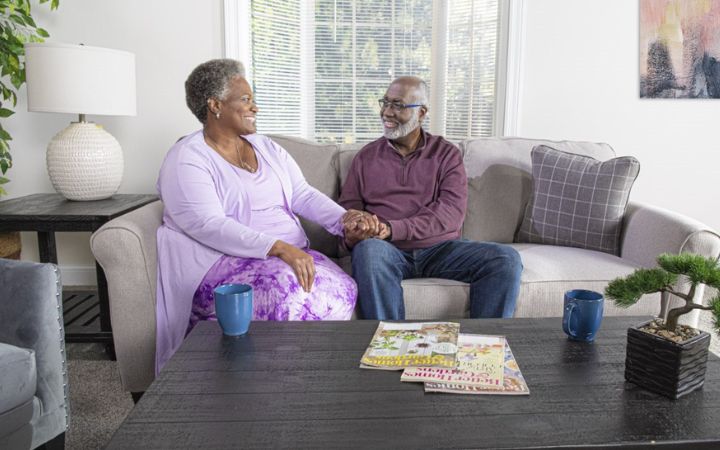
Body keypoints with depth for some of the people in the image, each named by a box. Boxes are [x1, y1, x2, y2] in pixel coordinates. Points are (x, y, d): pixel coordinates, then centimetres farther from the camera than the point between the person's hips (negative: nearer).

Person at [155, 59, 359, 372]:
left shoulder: (267, 148, 16)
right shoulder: (186, 159, -6)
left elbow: (303, 194, 9)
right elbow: (209, 225, -19)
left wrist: (344, 217, -12)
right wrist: (278, 247, -30)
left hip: (292, 255, 6)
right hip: (222, 263, -6)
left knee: (342, 289, -21)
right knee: (286, 295, -35)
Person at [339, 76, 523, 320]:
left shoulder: (446, 154, 9)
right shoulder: (366, 156, 15)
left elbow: (452, 211, -7)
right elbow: (348, 207, 10)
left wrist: (391, 228, -21)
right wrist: (353, 233, -18)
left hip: (440, 247, 1)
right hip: (390, 251, 0)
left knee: (506, 258, -22)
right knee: (369, 250, -36)